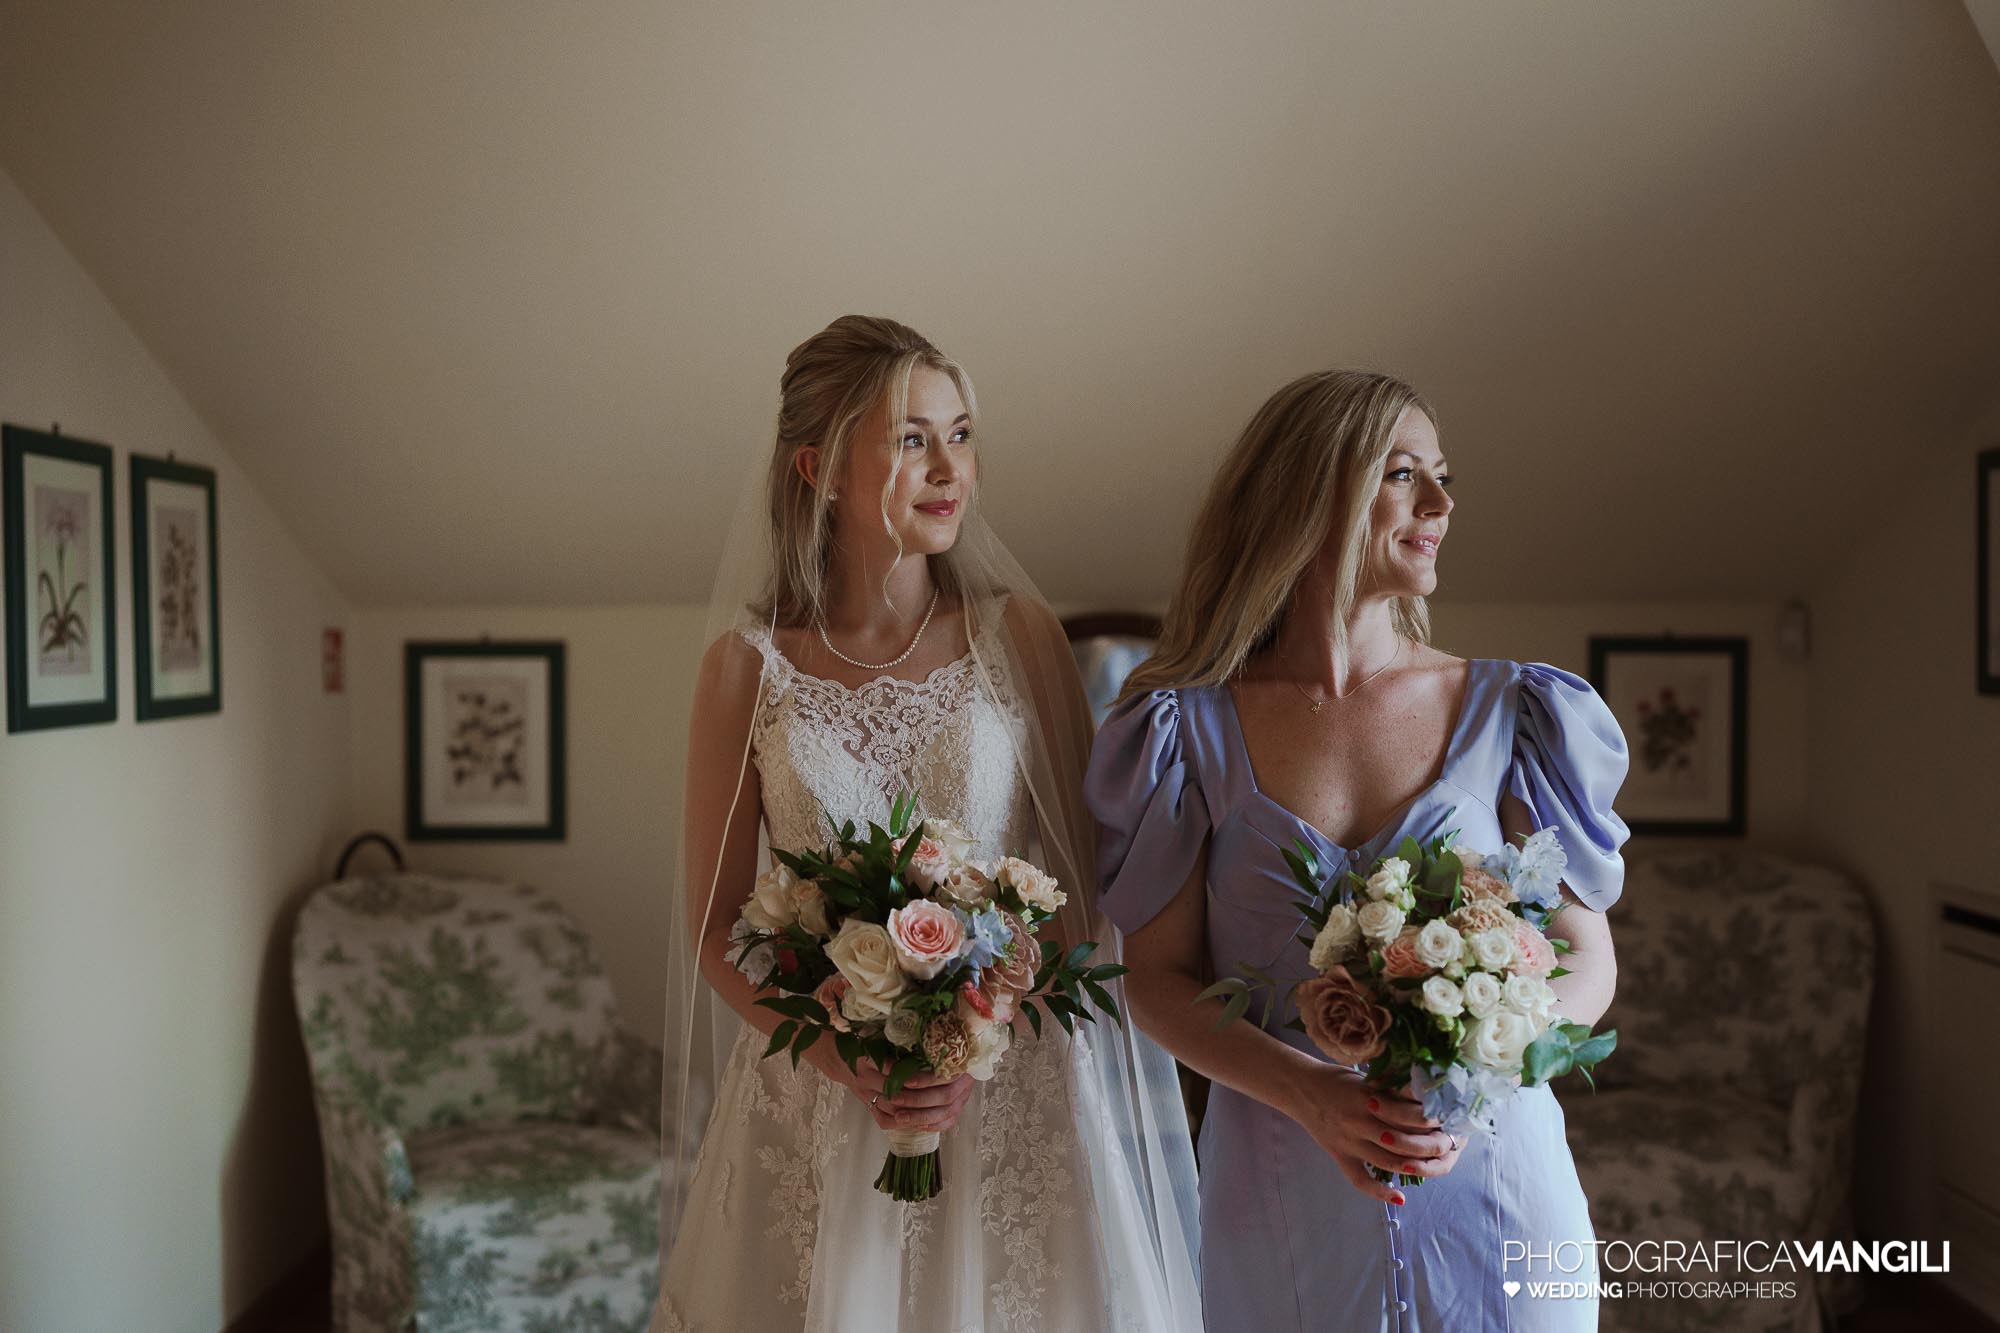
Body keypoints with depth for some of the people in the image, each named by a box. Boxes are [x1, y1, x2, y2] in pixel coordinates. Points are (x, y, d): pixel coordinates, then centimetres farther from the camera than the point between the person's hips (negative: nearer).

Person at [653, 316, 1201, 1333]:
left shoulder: (1019, 636, -2)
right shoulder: (748, 666, -3)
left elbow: (1079, 884, -1)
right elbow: (715, 921, 0)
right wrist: (845, 1060, -15)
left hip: (1010, 1092, 0)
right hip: (813, 1104, 0)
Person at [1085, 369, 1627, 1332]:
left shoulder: (1507, 714, 0)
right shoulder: (1196, 728, -3)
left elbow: (1587, 960, 1)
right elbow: (1158, 977, -3)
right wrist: (1310, 1094, -19)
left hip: (1488, 1182, 1)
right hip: (1280, 1202, -1)